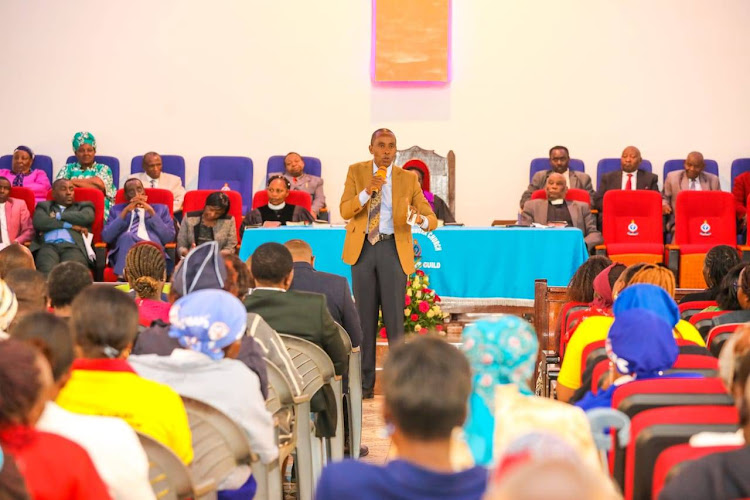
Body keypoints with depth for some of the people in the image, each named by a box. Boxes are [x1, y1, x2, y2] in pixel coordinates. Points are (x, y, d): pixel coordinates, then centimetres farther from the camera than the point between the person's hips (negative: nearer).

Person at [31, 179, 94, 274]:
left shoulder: (83, 206, 28)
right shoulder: (44, 206, 28)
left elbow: (86, 217, 3)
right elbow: (39, 222, 5)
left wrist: (58, 216, 9)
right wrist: (70, 225, 1)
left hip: (73, 247, 0)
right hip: (48, 246, 0)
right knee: (47, 272, -36)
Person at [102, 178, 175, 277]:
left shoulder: (161, 209, 24)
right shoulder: (116, 210, 25)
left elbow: (169, 238, 7)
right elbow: (106, 237, 7)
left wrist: (152, 212, 1)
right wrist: (125, 212, 2)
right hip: (123, 254, 1)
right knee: (128, 235, -35)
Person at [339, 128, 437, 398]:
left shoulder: (408, 179, 1)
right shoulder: (356, 171, 4)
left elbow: (432, 219, -4)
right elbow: (345, 211, -6)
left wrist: (421, 219, -28)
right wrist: (368, 191, -21)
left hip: (393, 248, -1)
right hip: (362, 248, 1)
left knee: (394, 316, -5)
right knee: (365, 316, 6)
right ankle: (365, 383, 12)